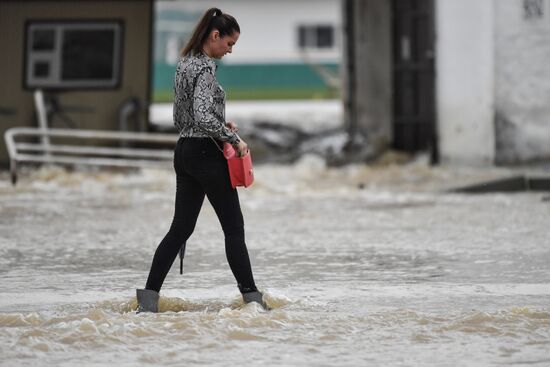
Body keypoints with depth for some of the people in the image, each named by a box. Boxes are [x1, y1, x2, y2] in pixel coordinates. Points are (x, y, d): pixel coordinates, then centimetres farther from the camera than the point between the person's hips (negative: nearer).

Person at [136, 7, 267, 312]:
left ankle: (148, 298, 4)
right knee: (234, 228, 0)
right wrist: (233, 140, -15)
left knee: (180, 228, 8)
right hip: (206, 153, -9)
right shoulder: (205, 68, -16)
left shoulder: (185, 63, 13)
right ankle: (251, 297, 4)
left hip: (184, 151, 9)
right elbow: (203, 118, -26)